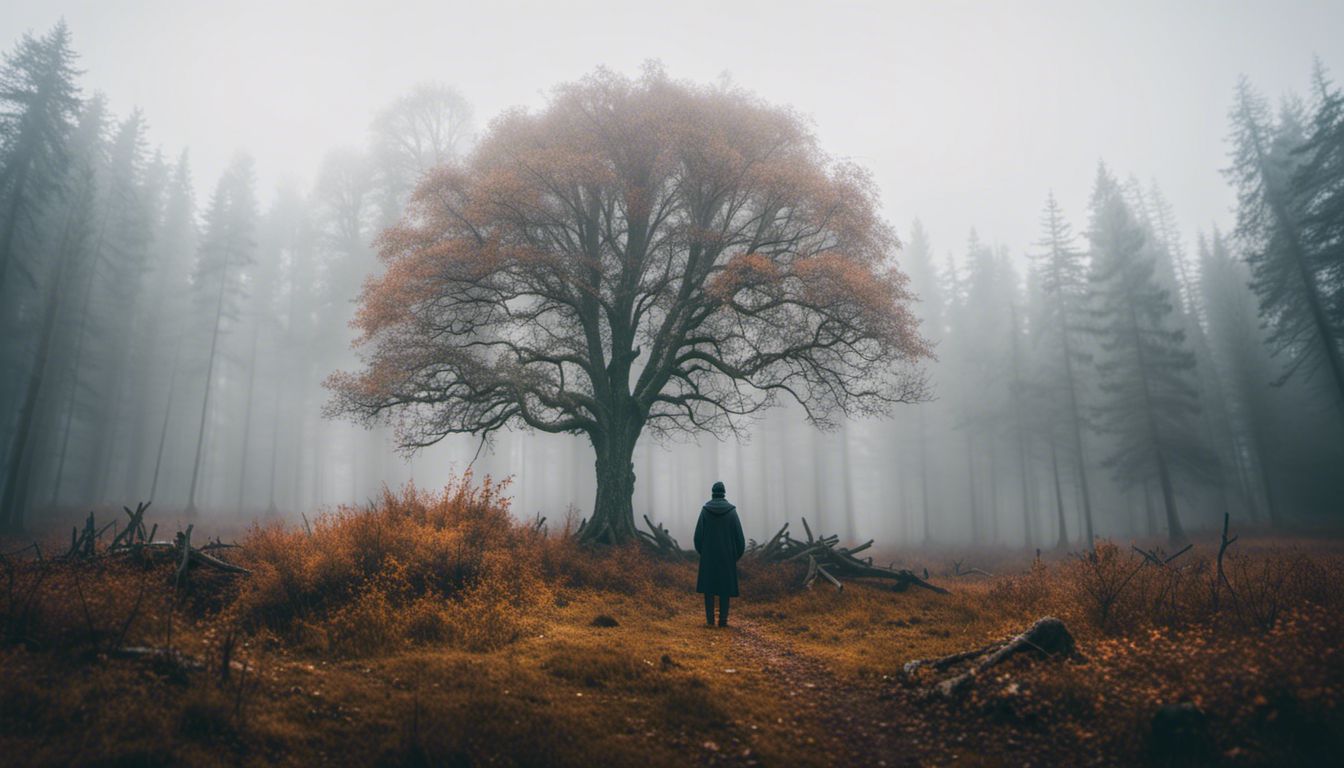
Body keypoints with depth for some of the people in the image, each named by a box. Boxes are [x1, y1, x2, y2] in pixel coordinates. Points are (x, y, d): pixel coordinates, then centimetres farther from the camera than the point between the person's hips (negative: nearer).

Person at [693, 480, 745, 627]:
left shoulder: (705, 510, -4)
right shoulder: (731, 510, -4)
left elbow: (698, 535, -5)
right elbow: (738, 534, -6)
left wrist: (702, 552, 13)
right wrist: (737, 555, 9)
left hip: (709, 555, 0)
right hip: (726, 554, 0)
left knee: (709, 584, 10)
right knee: (725, 586, 7)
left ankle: (710, 619, 6)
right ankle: (723, 619, 4)